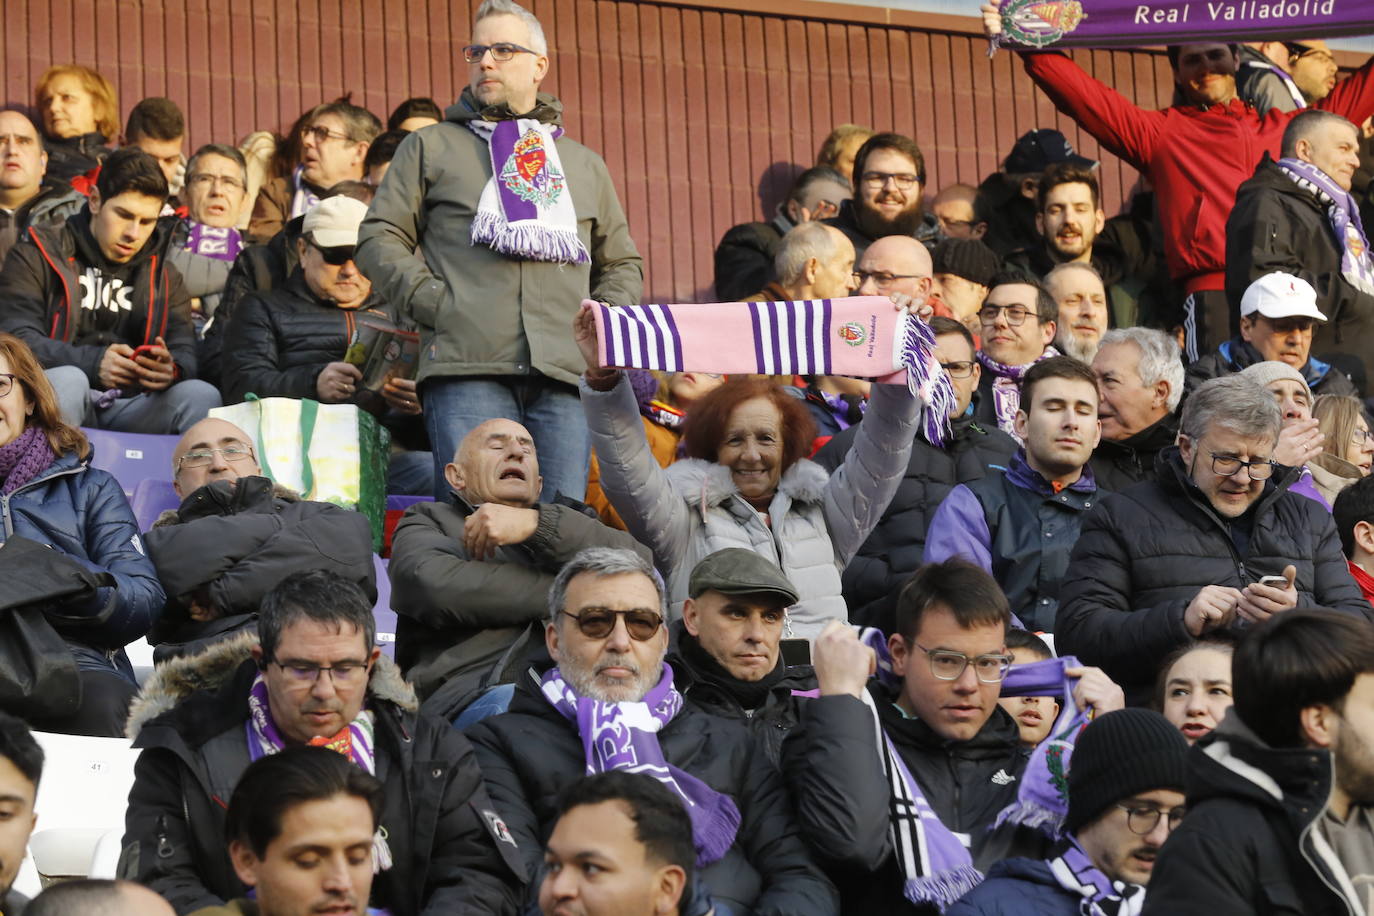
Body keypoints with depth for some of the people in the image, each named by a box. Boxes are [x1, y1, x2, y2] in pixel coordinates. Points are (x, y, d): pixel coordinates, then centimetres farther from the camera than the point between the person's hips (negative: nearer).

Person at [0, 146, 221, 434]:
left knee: (202, 396, -26)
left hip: (131, 410, 3)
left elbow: (186, 354, 11)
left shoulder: (164, 276, 21)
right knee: (67, 380, -37)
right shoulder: (37, 256, 9)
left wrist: (171, 369, -17)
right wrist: (92, 363, -23)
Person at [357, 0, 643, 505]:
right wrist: (433, 301, -3)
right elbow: (379, 238, 11)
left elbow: (623, 264, 32)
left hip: (565, 372, 3)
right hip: (468, 368, -3)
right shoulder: (431, 149, 18)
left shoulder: (584, 164, 27)